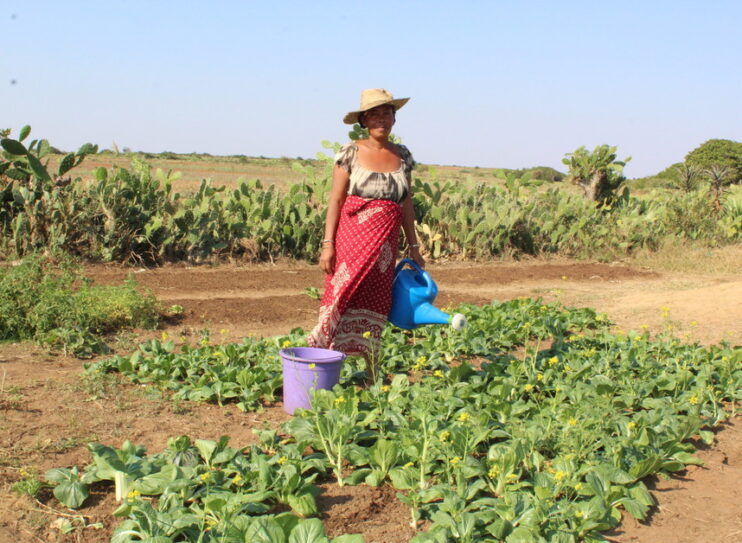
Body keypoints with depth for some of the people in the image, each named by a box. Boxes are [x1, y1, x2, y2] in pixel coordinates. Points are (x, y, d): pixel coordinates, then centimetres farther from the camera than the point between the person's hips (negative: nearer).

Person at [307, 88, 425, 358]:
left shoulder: (403, 156, 10)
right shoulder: (350, 152, -1)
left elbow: (407, 205, 14)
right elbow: (336, 200, -4)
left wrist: (413, 247, 14)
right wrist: (328, 244, -10)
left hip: (385, 245, 4)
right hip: (352, 238, -3)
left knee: (375, 306, 6)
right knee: (342, 300, -6)